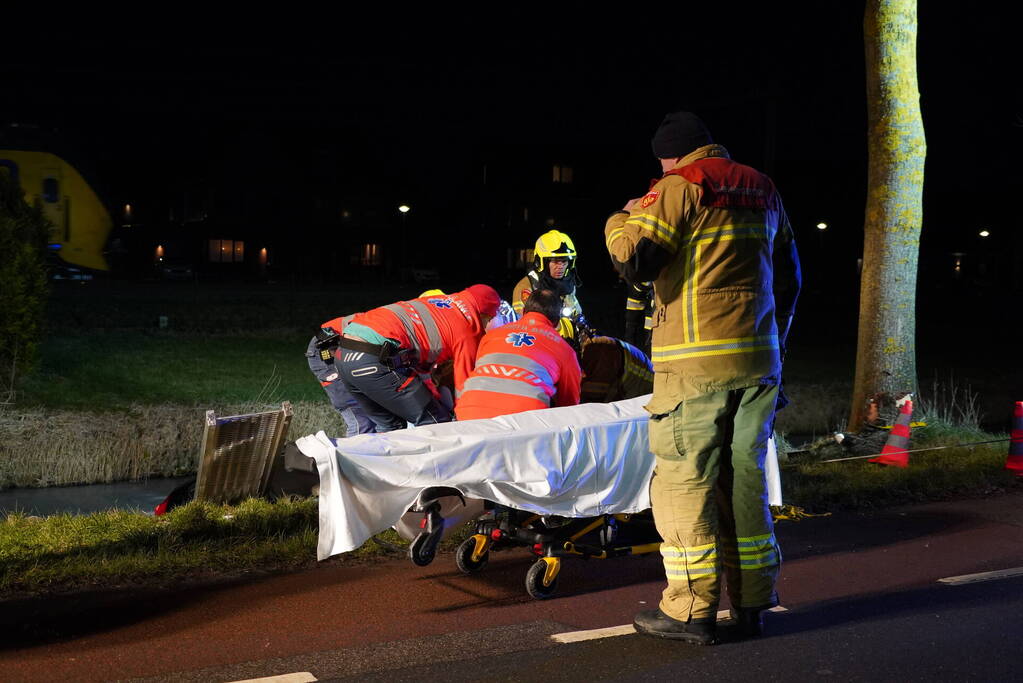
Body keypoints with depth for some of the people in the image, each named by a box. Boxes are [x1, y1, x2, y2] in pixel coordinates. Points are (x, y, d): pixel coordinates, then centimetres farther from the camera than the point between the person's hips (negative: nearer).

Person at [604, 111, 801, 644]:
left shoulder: (680, 187, -4)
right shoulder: (763, 191, 18)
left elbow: (632, 260, -11)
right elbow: (788, 277, 22)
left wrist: (620, 220, 9)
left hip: (696, 362, -7)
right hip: (758, 360, 7)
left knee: (685, 479, -2)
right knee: (745, 476, 11)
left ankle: (691, 610, 0)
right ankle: (751, 604, 16)